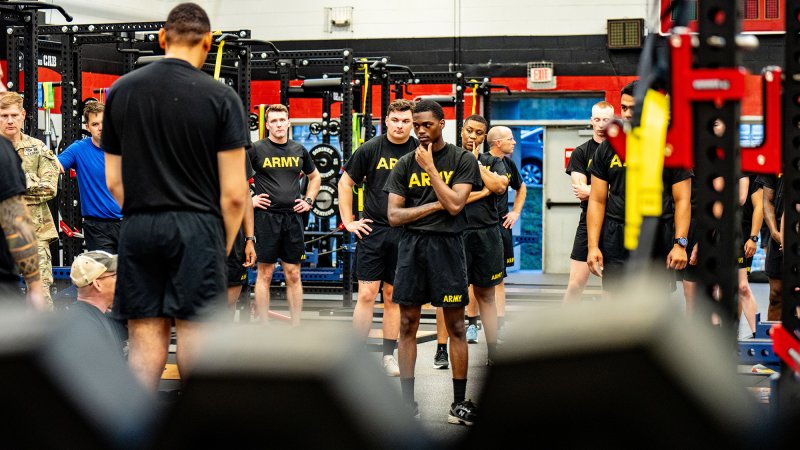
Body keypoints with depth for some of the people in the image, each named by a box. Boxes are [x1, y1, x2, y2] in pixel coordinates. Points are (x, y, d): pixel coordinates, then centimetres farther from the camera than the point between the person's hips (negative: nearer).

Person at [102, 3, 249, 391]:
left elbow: (113, 182, 9)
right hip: (196, 228, -3)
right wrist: (225, 243, 7)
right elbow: (234, 193, -5)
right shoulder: (220, 97, -4)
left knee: (145, 335, 5)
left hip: (138, 228, 3)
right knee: (194, 330, 2)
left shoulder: (120, 92, 8)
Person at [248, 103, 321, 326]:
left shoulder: (299, 150, 10)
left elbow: (314, 176, 26)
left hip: (293, 217, 4)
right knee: (265, 273, 0)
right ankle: (264, 328, 4)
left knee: (293, 275, 6)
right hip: (266, 216, -4)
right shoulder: (256, 149, -2)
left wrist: (308, 200, 13)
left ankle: (296, 327, 11)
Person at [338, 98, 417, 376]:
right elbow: (345, 183, 8)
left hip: (405, 234, 1)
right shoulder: (371, 149, -1)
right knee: (367, 294, -4)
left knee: (394, 296, 8)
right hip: (373, 230, -1)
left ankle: (389, 356, 16)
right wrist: (348, 221, 3)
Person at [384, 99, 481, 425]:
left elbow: (454, 204, -12)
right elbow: (393, 215, 2)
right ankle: (407, 402, 11)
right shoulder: (406, 164, 8)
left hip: (446, 245, -2)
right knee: (407, 326, 4)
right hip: (412, 245, 2)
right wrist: (435, 205, -8)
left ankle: (460, 403, 6)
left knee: (455, 327, 0)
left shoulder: (462, 160, 1)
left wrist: (430, 167, -9)